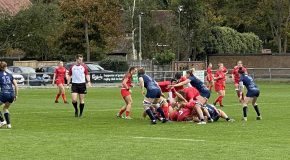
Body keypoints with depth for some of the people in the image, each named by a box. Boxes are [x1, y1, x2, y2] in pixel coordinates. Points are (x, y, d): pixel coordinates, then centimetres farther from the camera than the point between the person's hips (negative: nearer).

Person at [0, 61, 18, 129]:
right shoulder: (9, 75, 15)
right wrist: (16, 95, 18)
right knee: (5, 108, 27)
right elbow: (16, 85, 12)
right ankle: (8, 124, 17)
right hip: (11, 95, 5)